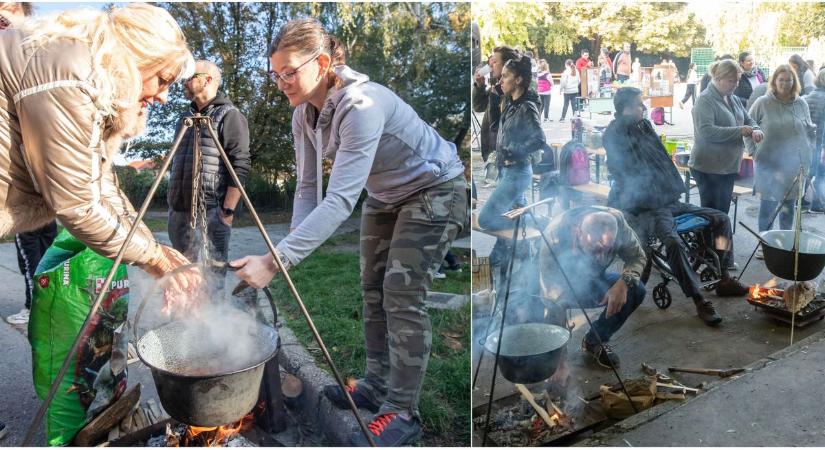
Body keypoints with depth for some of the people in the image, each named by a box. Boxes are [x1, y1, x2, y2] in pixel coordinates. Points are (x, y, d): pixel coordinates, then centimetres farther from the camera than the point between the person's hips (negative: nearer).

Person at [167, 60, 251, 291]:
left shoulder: (229, 116, -4)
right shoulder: (185, 118, 20)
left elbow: (240, 166, -12)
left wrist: (228, 211, -18)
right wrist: (171, 201, 20)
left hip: (210, 212, -8)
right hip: (179, 211, 8)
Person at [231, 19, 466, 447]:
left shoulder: (362, 106, -35)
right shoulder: (304, 115, -9)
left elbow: (341, 199, -43)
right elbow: (309, 187, -5)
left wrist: (277, 260, -48)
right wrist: (295, 243, -22)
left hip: (433, 190, -8)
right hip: (384, 195, 8)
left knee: (401, 292, -13)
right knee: (373, 286, 10)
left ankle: (403, 411, -2)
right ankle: (377, 384, 25)